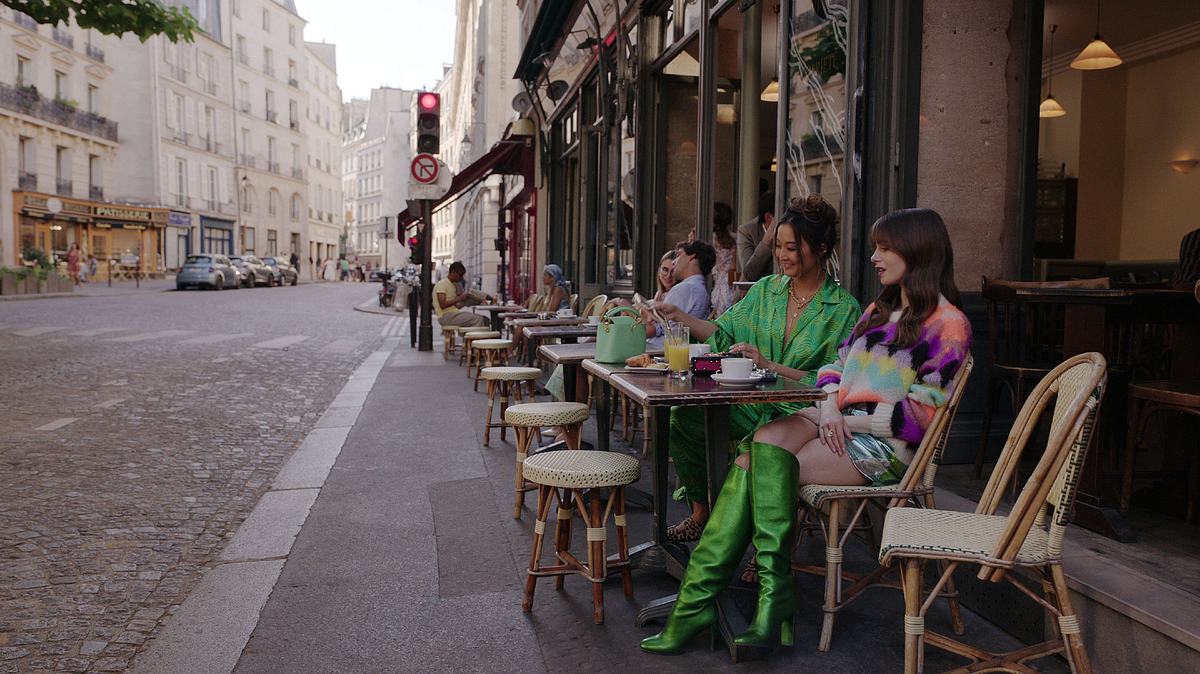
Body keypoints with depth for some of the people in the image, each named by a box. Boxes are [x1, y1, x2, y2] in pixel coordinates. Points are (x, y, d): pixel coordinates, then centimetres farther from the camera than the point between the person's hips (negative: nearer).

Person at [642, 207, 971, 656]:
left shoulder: (947, 325, -2)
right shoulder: (879, 310, 24)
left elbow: (922, 413, -10)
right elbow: (835, 367, 20)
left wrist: (851, 420, -12)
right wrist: (831, 408, -1)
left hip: (885, 443, -7)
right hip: (835, 420, 7)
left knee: (757, 470, -26)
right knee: (766, 442, -26)